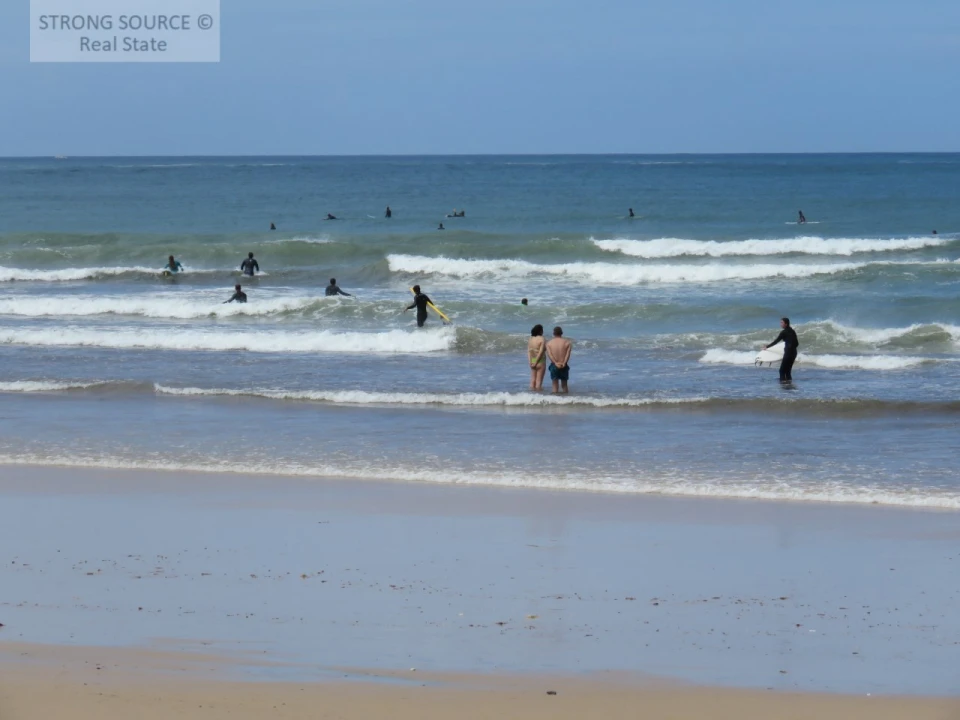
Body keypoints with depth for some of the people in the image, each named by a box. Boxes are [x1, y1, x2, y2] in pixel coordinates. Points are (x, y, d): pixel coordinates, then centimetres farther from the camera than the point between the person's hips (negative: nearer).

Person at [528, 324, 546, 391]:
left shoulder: (530, 339, 5)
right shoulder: (541, 339, -12)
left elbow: (528, 351, -1)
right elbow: (541, 352, -17)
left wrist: (530, 362, -5)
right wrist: (536, 363, -13)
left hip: (532, 361, 6)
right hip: (540, 361, -6)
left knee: (533, 380, 10)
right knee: (539, 380, -2)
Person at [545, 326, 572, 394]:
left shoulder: (549, 343, 3)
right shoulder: (567, 342, 2)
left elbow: (549, 354, -11)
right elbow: (568, 354, -11)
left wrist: (555, 363, -19)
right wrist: (564, 363, -18)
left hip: (554, 365, 0)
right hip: (564, 366, 0)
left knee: (555, 385, 5)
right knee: (564, 385, 11)